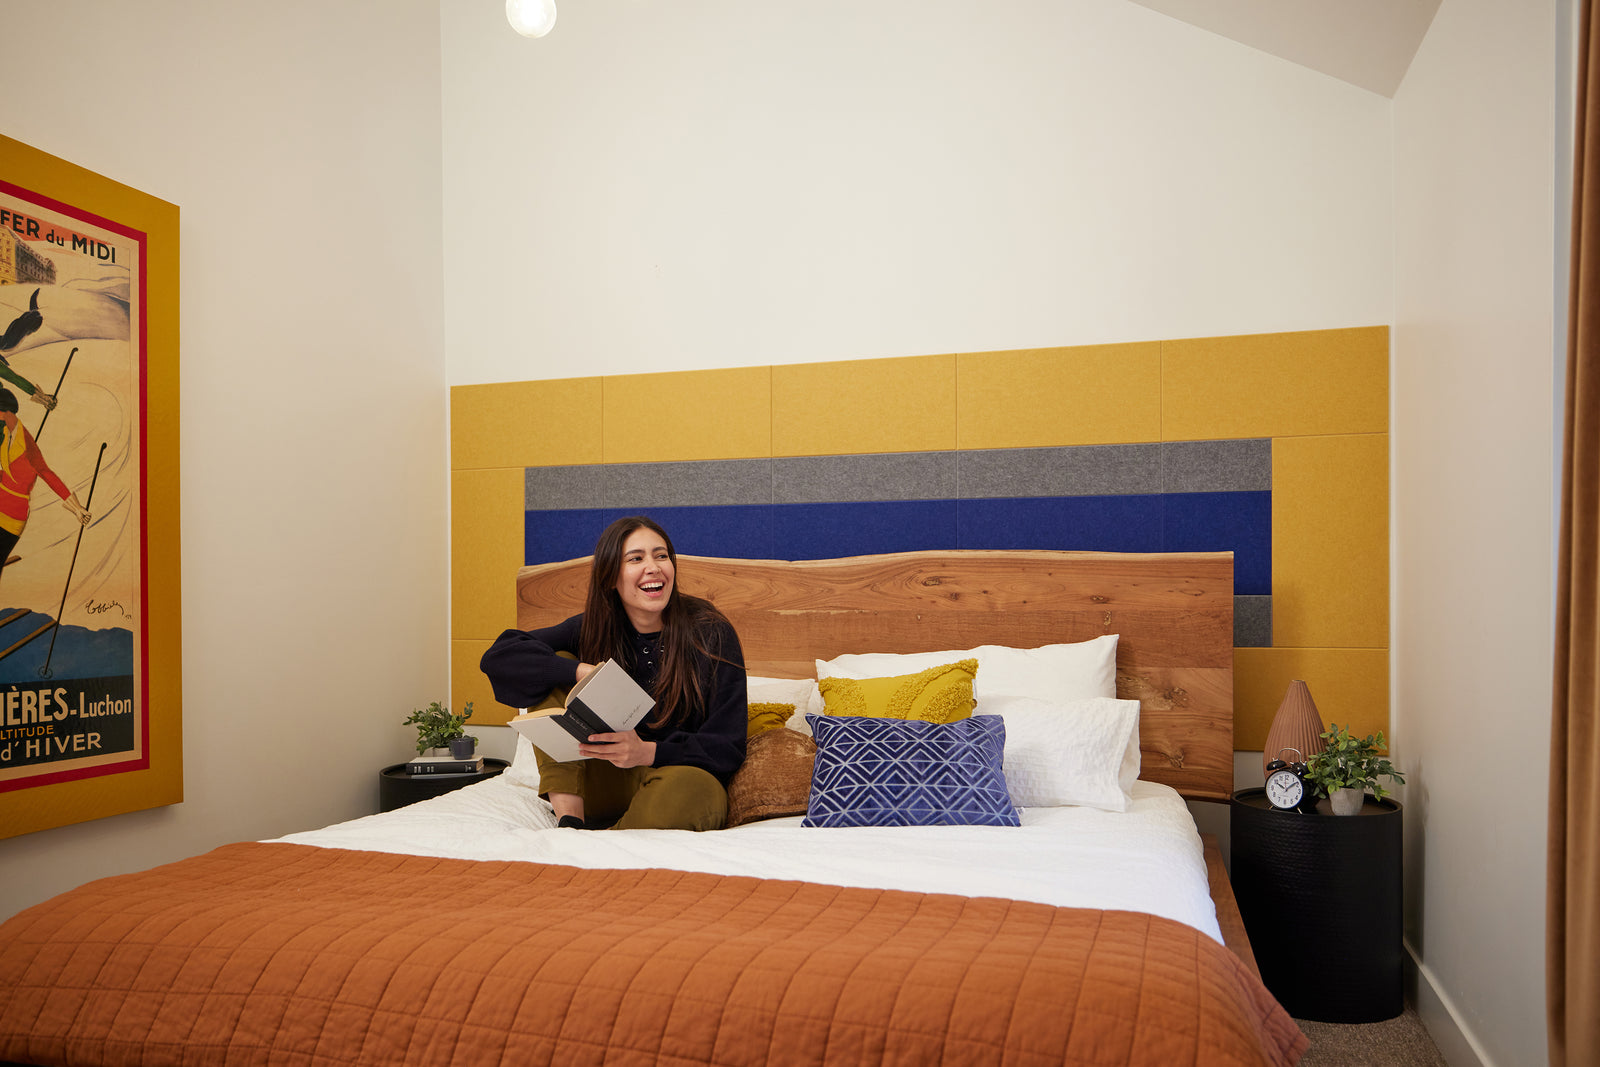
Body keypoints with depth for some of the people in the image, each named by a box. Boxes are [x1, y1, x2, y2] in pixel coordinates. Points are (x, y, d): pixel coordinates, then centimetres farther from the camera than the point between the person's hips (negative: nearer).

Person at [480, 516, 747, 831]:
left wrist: (647, 752, -30)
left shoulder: (712, 633, -10)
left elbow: (728, 746, -13)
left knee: (689, 787, -40)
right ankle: (570, 823, -22)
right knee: (555, 670, -11)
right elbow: (498, 656, -10)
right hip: (606, 788, 4)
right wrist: (583, 672, -24)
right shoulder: (593, 630, 0)